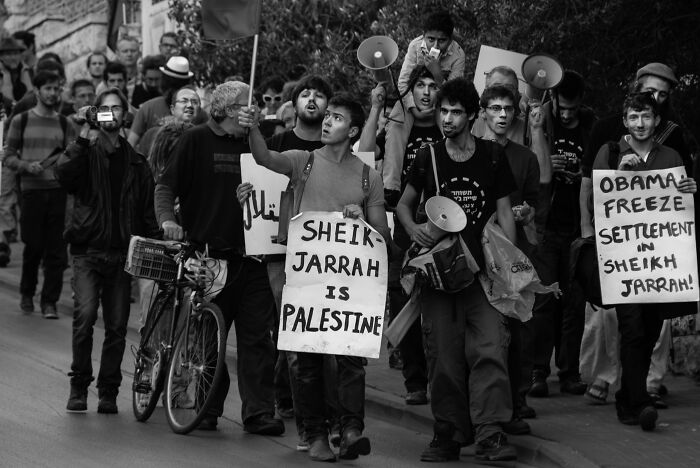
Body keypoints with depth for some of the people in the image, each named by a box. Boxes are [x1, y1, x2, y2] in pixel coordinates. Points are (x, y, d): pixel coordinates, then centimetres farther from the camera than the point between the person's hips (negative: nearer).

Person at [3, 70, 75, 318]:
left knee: (56, 249, -3)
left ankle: (49, 301, 3)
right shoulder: (21, 121, 4)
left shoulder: (64, 123, 10)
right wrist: (27, 165, -14)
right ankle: (27, 293, 24)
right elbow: (9, 157, 4)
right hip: (32, 189, -2)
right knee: (33, 246, 2)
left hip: (58, 190, 2)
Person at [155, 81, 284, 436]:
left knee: (257, 336, -2)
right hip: (207, 255, -3)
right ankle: (207, 409, 15)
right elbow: (166, 186, 1)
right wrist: (167, 219, -16)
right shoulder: (196, 141, 2)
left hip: (249, 256, 3)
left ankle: (259, 411, 0)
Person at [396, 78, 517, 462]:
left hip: (483, 268, -2)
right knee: (443, 354, 1)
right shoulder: (427, 158, 7)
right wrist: (413, 229, -4)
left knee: (490, 347, -14)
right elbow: (404, 204, 18)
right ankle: (448, 434, 9)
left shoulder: (492, 157, 4)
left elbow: (504, 213, 7)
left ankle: (491, 434, -16)